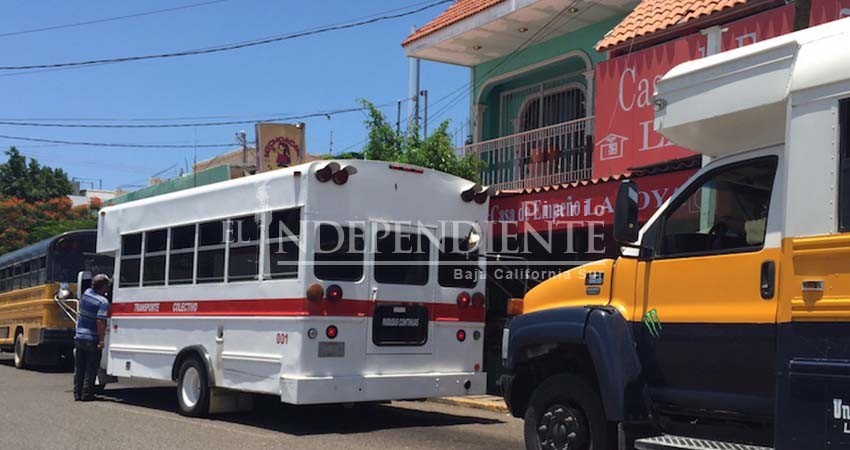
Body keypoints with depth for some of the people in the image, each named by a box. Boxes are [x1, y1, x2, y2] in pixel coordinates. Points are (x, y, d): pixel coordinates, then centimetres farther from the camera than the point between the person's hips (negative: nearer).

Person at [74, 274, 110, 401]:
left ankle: (77, 393, 17)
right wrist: (101, 340, -22)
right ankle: (87, 394, 5)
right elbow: (100, 321, -25)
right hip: (92, 340, -6)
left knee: (79, 367, 13)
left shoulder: (86, 293, 3)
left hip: (79, 337, 6)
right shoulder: (103, 302, -17)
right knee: (91, 368, 3)